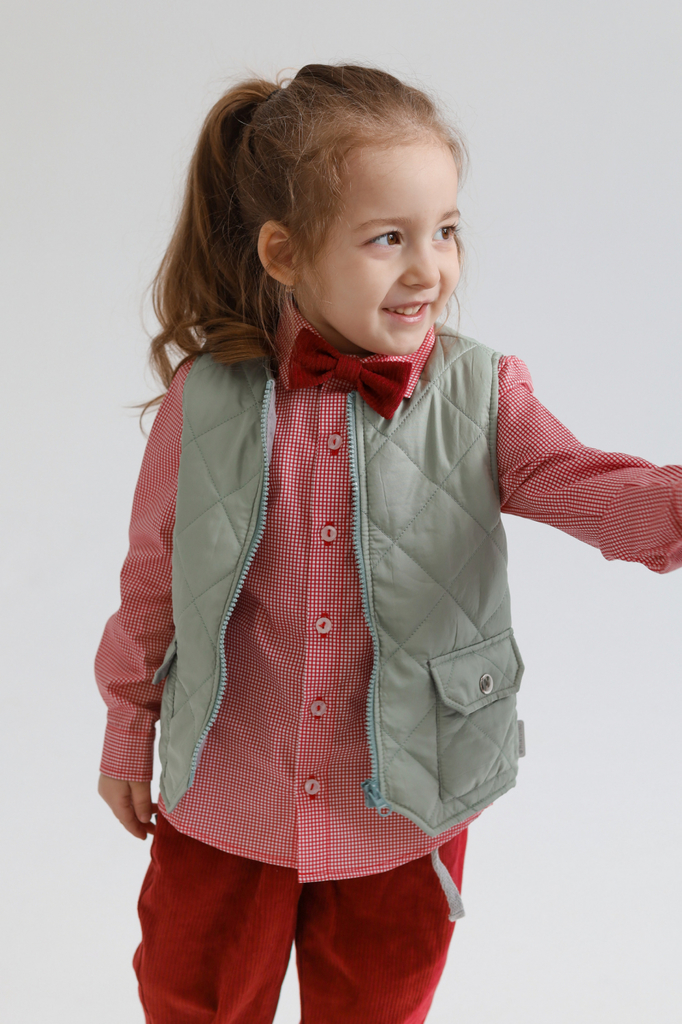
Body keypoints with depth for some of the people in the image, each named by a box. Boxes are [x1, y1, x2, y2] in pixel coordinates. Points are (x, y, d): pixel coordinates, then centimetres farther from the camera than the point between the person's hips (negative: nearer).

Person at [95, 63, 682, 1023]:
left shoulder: (481, 396, -11)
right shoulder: (207, 399, -11)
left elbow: (589, 488, -23)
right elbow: (153, 571, 0)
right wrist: (129, 725, 8)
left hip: (402, 817, 0)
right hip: (224, 809, 1)